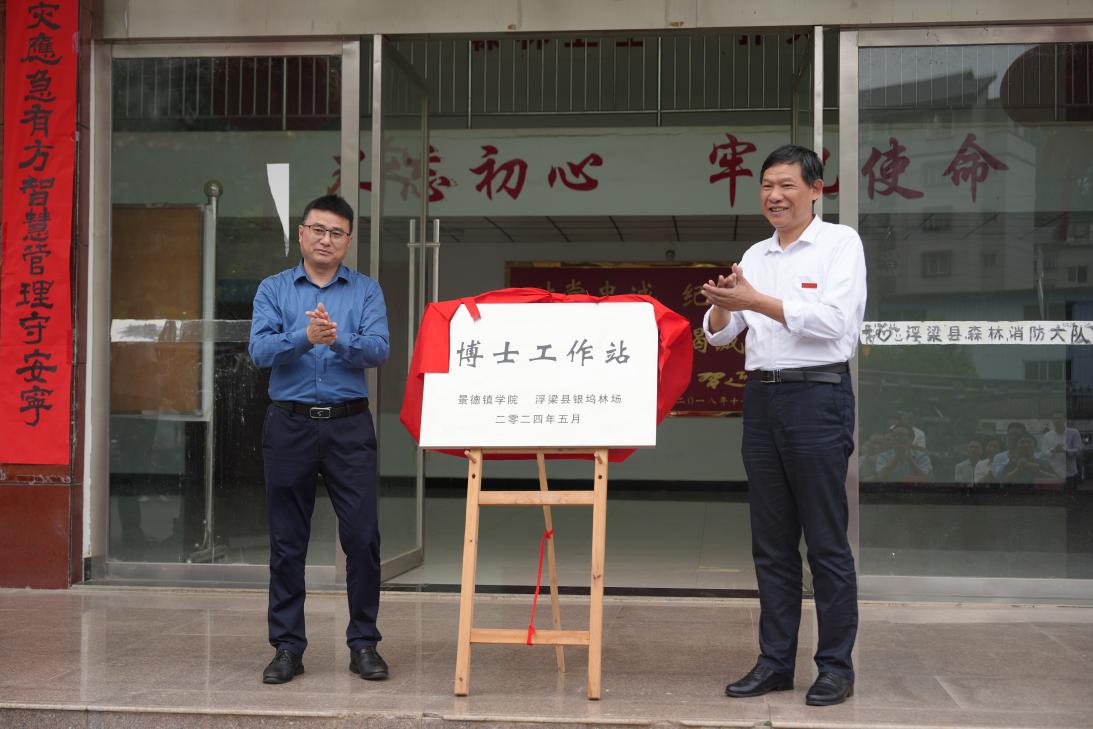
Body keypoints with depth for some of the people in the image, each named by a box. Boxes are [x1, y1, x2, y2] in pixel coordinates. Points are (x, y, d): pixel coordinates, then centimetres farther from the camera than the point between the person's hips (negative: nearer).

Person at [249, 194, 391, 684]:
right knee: (287, 542, 5)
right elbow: (260, 351, -7)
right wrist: (305, 336, -24)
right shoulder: (273, 290, 7)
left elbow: (379, 350, -7)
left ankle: (363, 643, 11)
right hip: (289, 424, 0)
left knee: (362, 536, -3)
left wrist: (339, 339, -26)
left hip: (349, 426, 0)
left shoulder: (367, 291, 7)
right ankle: (288, 647, 15)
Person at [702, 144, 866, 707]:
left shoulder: (840, 243, -1)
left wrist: (756, 301, -18)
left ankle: (836, 667, 7)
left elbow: (832, 321, -15)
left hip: (817, 396, -6)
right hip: (761, 399, 6)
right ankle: (775, 662, 16)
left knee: (826, 543, -2)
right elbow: (718, 333, 11)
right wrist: (723, 305, -11)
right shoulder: (755, 255, 15)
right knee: (771, 544, 9)